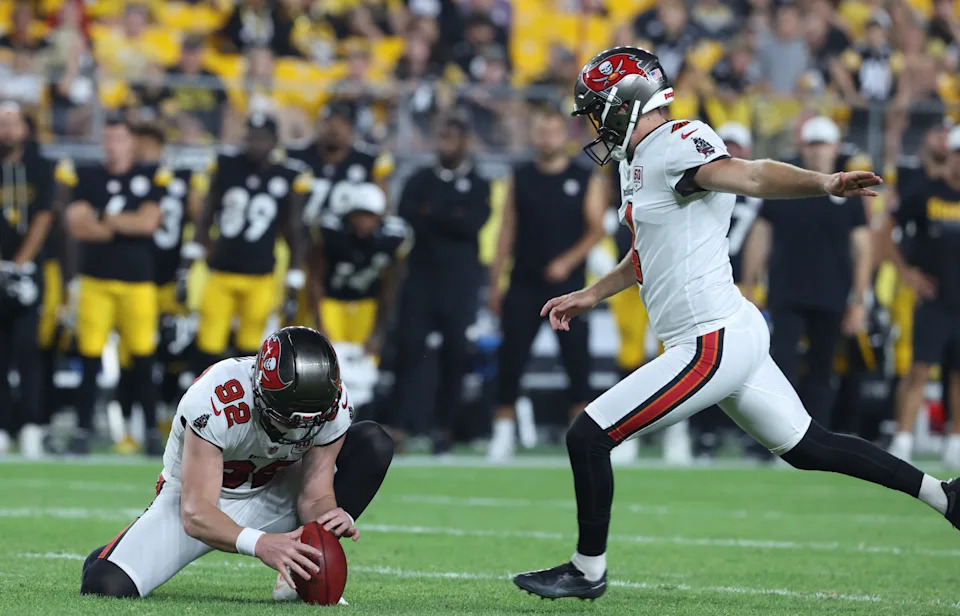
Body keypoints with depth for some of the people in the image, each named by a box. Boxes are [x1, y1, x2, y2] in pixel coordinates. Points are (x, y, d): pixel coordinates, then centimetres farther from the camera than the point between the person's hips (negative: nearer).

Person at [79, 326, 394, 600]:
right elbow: (196, 514, -36)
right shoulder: (217, 402, -35)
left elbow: (314, 497, -14)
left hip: (269, 497, 3)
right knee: (108, 586, -26)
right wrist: (260, 544, -54)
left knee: (374, 444, -18)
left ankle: (302, 576, -14)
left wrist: (333, 516, -39)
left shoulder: (333, 404, -22)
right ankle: (107, 560, 15)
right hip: (195, 498, -3)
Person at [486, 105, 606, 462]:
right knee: (511, 357, -2)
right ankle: (503, 435, 3)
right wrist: (495, 283, 6)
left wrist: (568, 261, -15)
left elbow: (596, 229, 0)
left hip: (568, 285, -2)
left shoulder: (587, 181, 4)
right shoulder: (520, 179, 10)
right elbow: (507, 231, 10)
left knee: (576, 357, -4)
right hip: (524, 284, 2)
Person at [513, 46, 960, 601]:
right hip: (735, 332, 10)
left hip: (713, 343, -10)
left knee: (588, 436, -5)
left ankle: (588, 570, 8)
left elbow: (749, 176, -32)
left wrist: (823, 183, -50)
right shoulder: (641, 159, 16)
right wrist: (592, 295, 40)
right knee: (807, 447, 17)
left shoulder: (676, 145, -15)